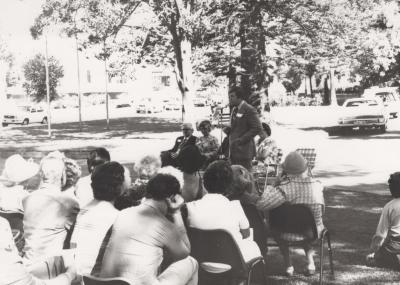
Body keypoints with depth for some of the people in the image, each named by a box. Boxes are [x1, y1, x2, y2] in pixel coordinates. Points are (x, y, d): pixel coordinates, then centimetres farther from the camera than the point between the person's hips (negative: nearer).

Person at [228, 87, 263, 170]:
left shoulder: (249, 110, -10)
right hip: (233, 151, 8)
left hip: (244, 150, -8)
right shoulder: (234, 109, 17)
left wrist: (241, 139, -18)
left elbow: (257, 128, -16)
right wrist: (228, 129, 7)